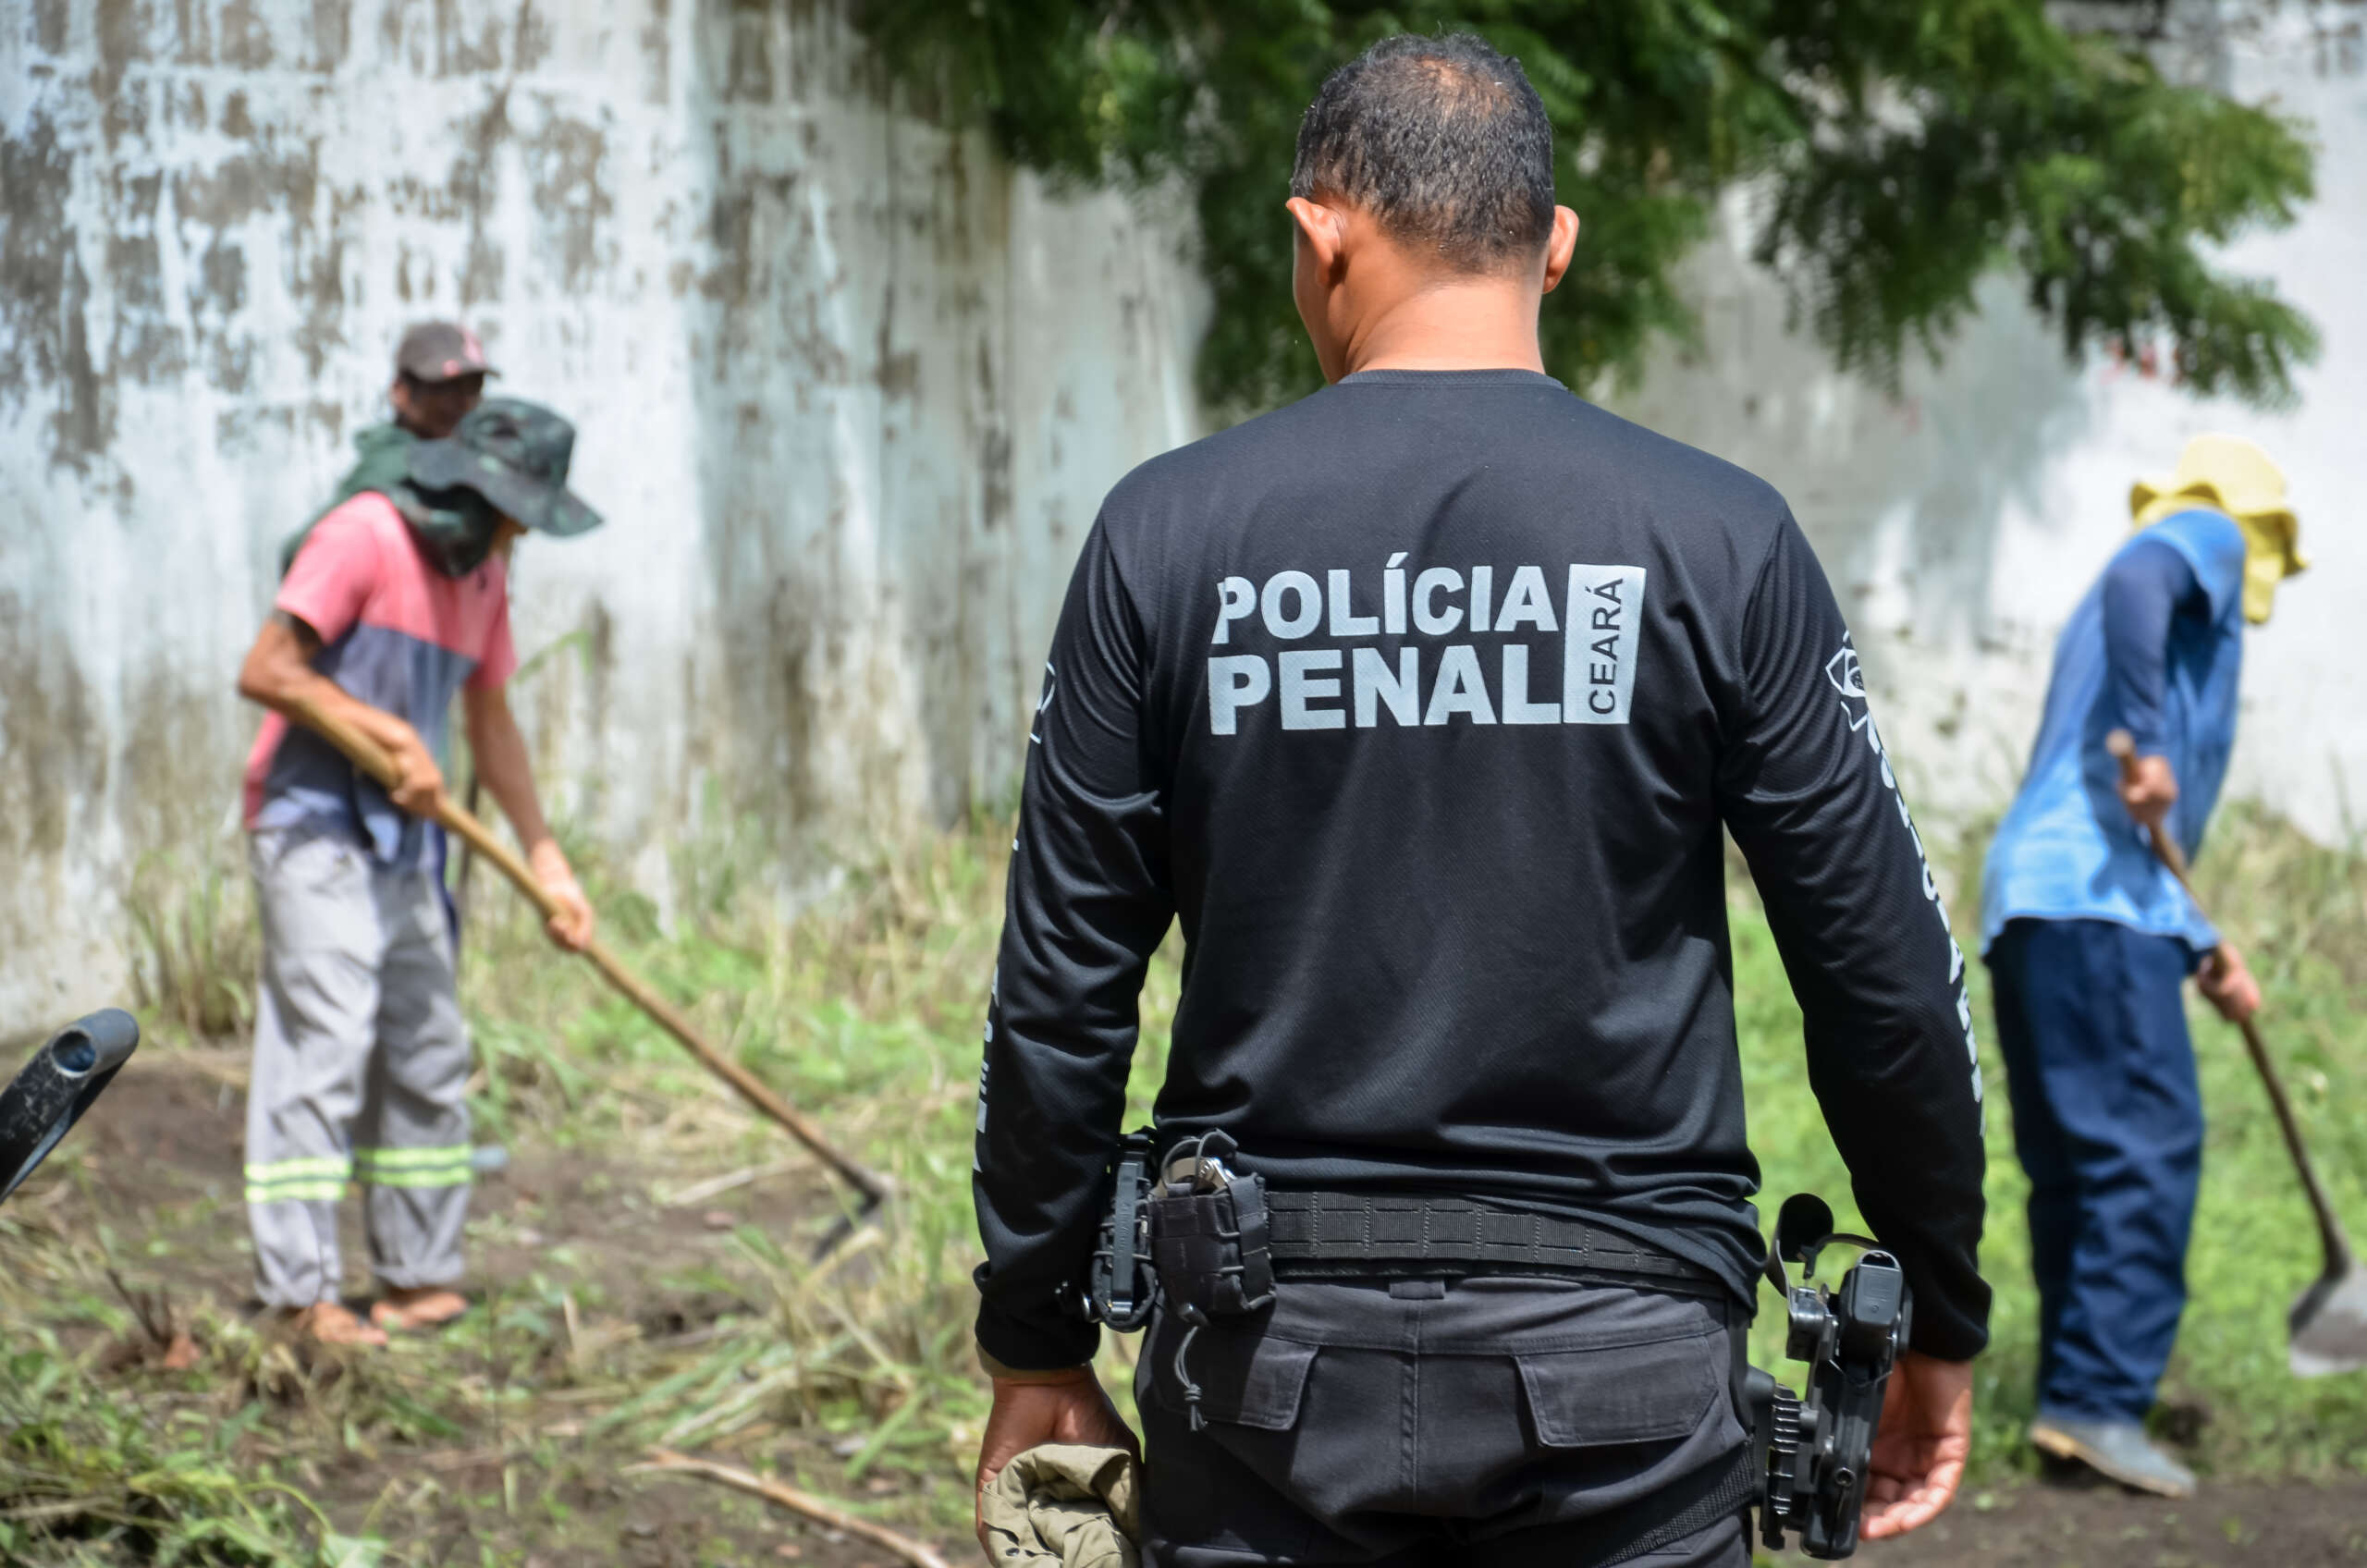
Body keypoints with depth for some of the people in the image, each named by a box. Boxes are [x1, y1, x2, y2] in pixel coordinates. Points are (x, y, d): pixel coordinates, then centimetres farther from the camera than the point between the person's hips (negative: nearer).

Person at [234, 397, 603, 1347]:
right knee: (322, 1048, -13)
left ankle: (421, 1276, 16)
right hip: (313, 830, -9)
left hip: (400, 840, 9)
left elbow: (491, 723, 18)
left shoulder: (483, 574, 11)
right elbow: (265, 671, -19)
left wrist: (547, 860, 13)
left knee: (427, 1056, 9)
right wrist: (395, 735, -20)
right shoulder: (363, 538, -14)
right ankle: (300, 1294, -13)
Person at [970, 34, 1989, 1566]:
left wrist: (1038, 1350, 12)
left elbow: (1060, 993, 2)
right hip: (1618, 1349, -1)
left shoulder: (1169, 534, 0)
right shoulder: (1718, 537, -3)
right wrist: (1944, 1324, 12)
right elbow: (1885, 971, 0)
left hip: (1272, 1354, 1)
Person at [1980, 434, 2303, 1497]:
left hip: (2025, 904, 9)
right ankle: (2097, 1398, -19)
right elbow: (2132, 583, -18)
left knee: (2074, 1165, 9)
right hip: (2095, 900, -9)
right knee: (2150, 1143, -13)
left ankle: (2076, 1394, 9)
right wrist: (2148, 744, -25)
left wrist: (2201, 949, 30)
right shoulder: (2208, 535, 9)